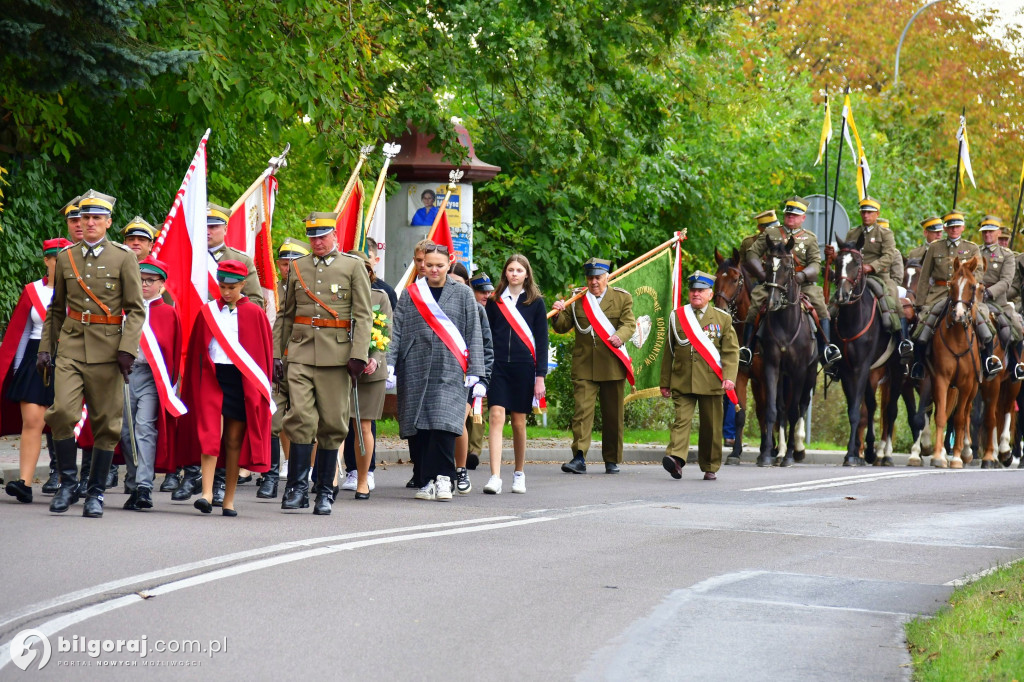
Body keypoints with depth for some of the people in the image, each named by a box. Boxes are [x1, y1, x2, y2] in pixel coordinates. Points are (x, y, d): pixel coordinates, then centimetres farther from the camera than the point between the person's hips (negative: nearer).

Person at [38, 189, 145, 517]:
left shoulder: (123, 257, 1)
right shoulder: (65, 257, 10)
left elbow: (136, 309, -1)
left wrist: (127, 349, -12)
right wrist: (45, 348, 12)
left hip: (107, 347, -2)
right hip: (71, 345, 2)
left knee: (106, 423, 1)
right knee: (62, 411, -14)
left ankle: (95, 494, 12)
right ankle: (68, 484, 1)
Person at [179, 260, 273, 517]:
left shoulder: (255, 314, 4)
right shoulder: (208, 313, 8)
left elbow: (265, 352, 6)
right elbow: (196, 351, 12)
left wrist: (262, 387, 3)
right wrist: (193, 386, 9)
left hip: (242, 381, 0)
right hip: (213, 378, 0)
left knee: (234, 440, 3)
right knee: (210, 434, -14)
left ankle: (229, 500, 9)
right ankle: (207, 493, -20)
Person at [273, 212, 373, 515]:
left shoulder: (353, 266, 5)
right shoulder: (297, 267, 13)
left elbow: (363, 315, 0)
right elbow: (285, 314, 18)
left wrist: (359, 354, -10)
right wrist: (276, 353, 11)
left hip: (337, 354, -1)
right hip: (301, 351, 1)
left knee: (332, 424, 3)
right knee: (301, 417, -11)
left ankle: (325, 491, 12)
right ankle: (297, 487, -5)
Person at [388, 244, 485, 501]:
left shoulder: (462, 294, 9)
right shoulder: (410, 294, 11)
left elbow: (474, 335, 8)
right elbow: (396, 330, 8)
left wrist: (474, 373, 1)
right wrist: (389, 363, -4)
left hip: (449, 372, -2)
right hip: (415, 371, 2)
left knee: (444, 423, -16)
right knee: (417, 429, 1)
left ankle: (441, 479, -11)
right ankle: (425, 482, 9)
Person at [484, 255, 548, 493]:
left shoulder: (536, 302, 5)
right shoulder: (495, 301, 8)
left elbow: (542, 340, 4)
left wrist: (540, 376, -2)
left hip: (524, 367, 0)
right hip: (498, 367, 0)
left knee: (519, 423, 6)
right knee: (496, 417, -12)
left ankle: (519, 474, 23)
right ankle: (495, 477, -18)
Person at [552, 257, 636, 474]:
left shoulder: (622, 298, 8)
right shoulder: (576, 299, 11)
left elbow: (630, 324, -4)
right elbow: (562, 328, 10)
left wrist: (620, 335, -26)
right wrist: (559, 315, -12)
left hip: (612, 366, 0)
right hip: (584, 366, 0)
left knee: (613, 414, 7)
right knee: (582, 410, -14)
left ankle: (612, 460, 18)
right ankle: (579, 458, -20)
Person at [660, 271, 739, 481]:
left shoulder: (722, 318, 8)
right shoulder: (677, 316, 12)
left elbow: (731, 351, 3)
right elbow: (669, 351, 14)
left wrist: (729, 376, -12)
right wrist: (665, 382, 12)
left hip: (711, 382, 0)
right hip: (682, 382, 0)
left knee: (711, 425, 4)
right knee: (682, 418, -14)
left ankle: (710, 467, 16)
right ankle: (675, 458, -29)